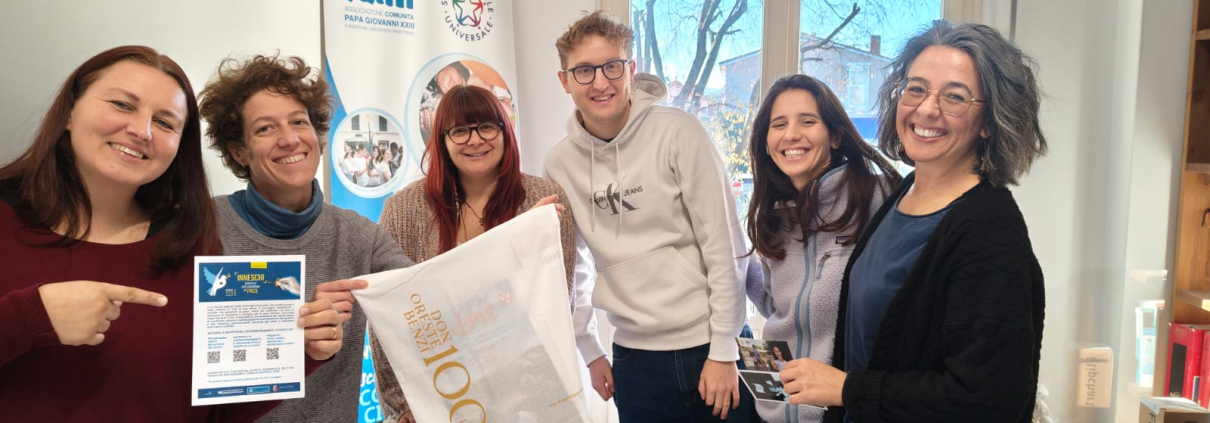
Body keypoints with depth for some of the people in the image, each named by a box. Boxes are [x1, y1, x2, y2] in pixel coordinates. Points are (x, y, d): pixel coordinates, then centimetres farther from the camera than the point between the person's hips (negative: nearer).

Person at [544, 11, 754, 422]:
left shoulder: (678, 133, -10)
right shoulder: (559, 162, 0)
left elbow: (725, 249, -10)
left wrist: (723, 351, -10)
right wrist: (588, 352, 9)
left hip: (709, 344, -2)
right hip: (634, 354, 3)